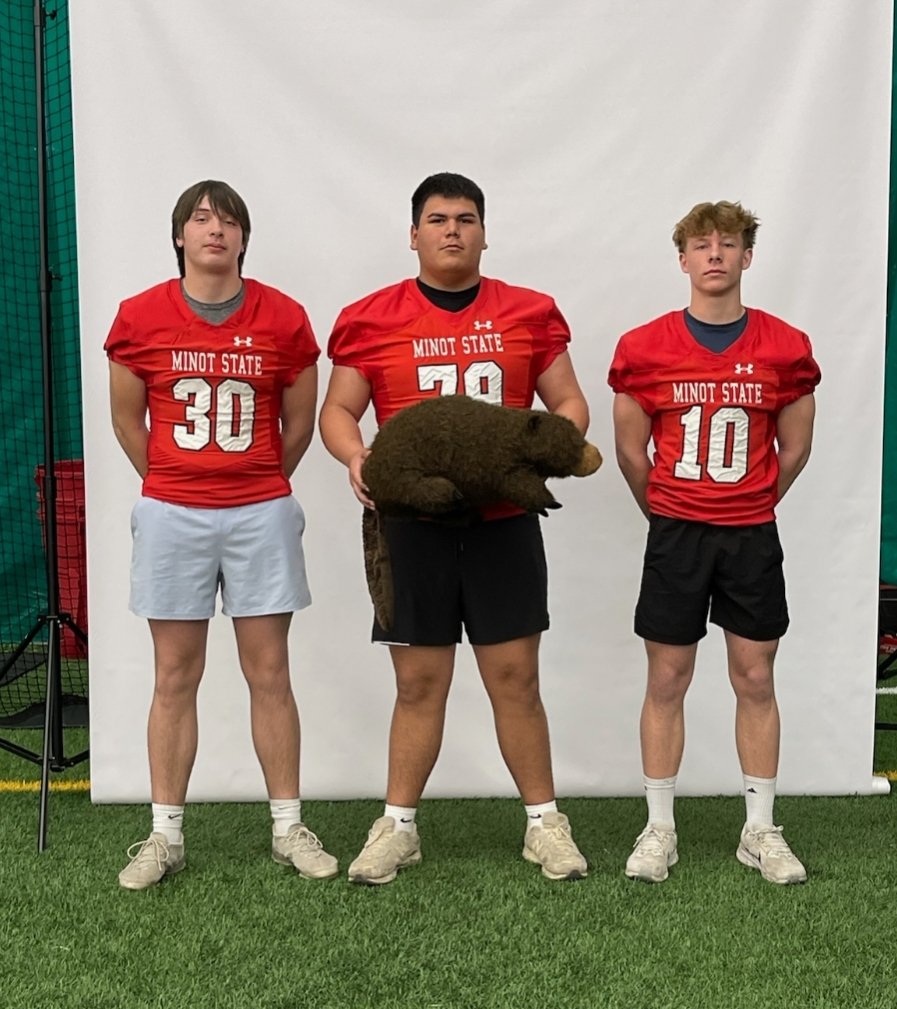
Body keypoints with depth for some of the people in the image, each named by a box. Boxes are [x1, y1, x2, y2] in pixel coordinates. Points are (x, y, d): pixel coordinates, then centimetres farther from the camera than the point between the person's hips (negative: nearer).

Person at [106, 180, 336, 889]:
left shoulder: (283, 318, -1)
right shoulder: (140, 317, 0)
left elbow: (300, 423, 9)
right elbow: (127, 419, 10)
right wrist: (172, 484, 12)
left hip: (261, 515, 0)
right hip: (171, 516, 1)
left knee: (270, 674, 5)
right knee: (175, 679, 6)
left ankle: (289, 829, 17)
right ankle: (165, 836, 18)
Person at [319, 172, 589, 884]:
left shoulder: (529, 314, 6)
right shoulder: (373, 319, 4)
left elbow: (570, 404, 10)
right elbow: (337, 410, 6)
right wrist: (356, 456, -15)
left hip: (503, 522, 1)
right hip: (412, 522, 0)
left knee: (515, 677, 6)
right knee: (418, 681, 6)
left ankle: (544, 823, 20)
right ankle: (398, 826, 21)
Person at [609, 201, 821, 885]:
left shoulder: (785, 347, 0)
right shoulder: (644, 348, -3)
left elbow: (796, 447, 8)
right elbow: (630, 450, 4)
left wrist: (749, 503, 11)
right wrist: (666, 511, 10)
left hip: (752, 537, 1)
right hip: (675, 535, -1)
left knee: (755, 679, 7)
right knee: (667, 681, 4)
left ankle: (761, 830, 20)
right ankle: (660, 829, 16)